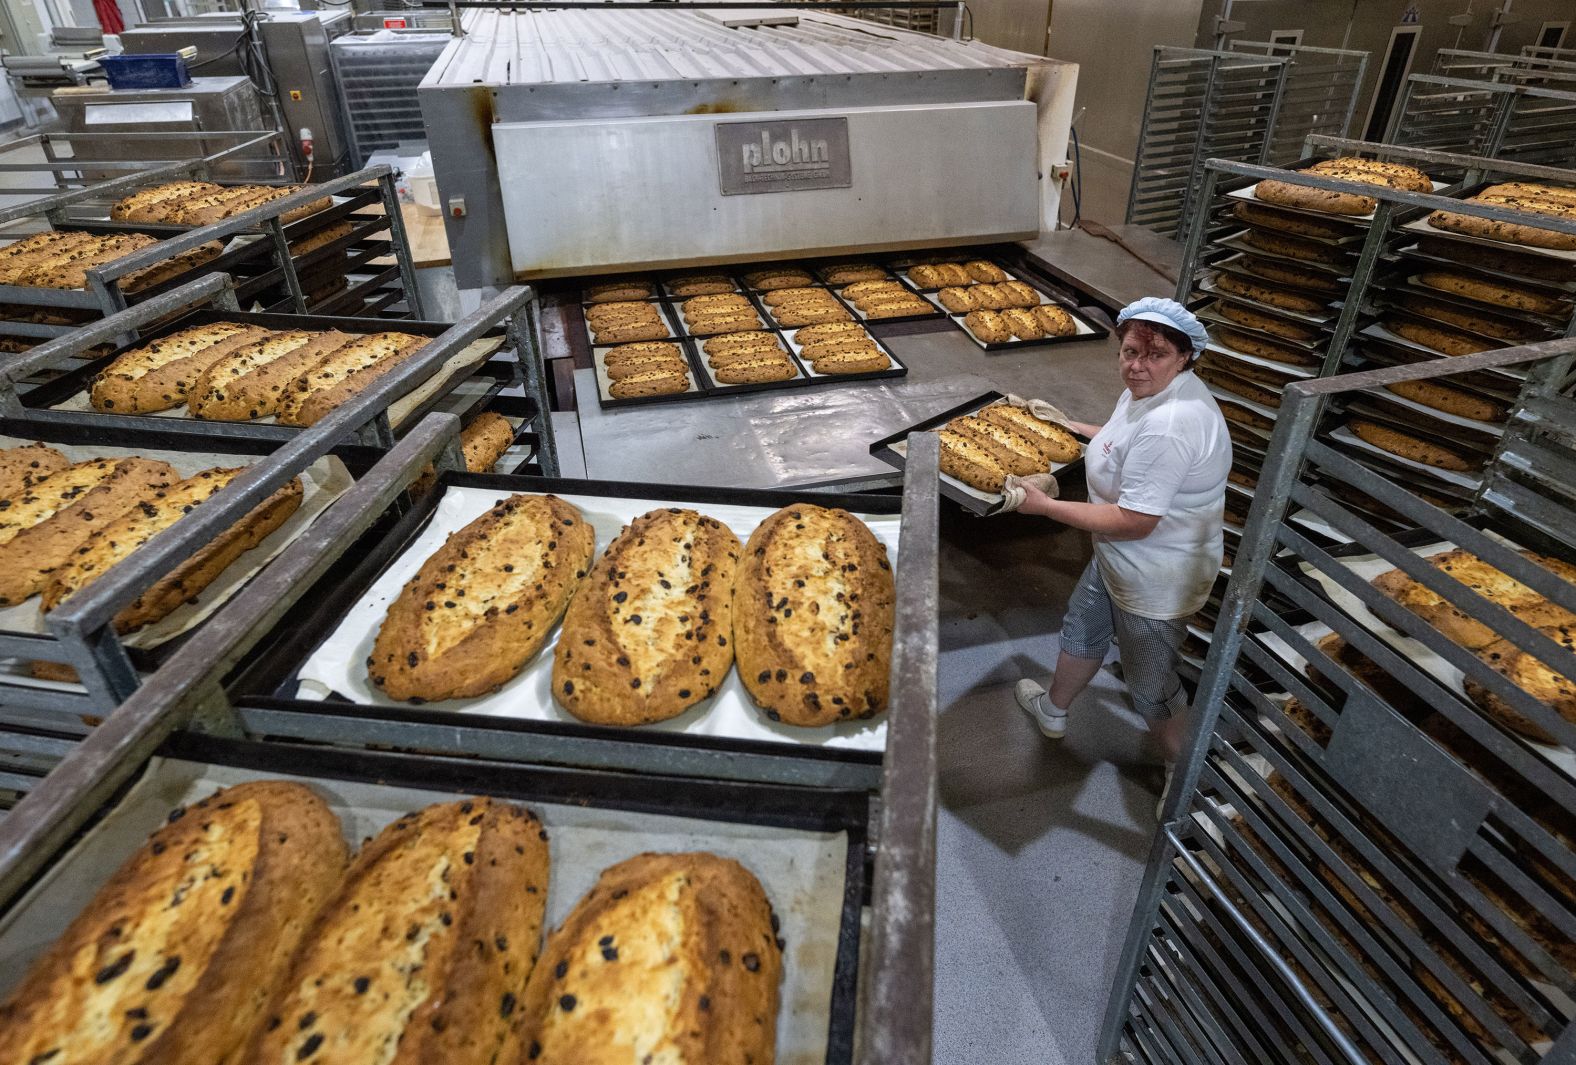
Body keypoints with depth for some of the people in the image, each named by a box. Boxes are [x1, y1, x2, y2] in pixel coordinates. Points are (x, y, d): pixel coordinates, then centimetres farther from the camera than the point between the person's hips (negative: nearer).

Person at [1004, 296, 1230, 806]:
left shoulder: (1169, 426, -34)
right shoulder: (1149, 389, -2)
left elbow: (1134, 522, -33)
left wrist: (1045, 505, -27)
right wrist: (1072, 428, 23)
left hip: (1156, 581, -10)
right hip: (1117, 560, 10)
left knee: (1149, 685, 10)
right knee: (1082, 629, 29)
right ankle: (1053, 711, 54)